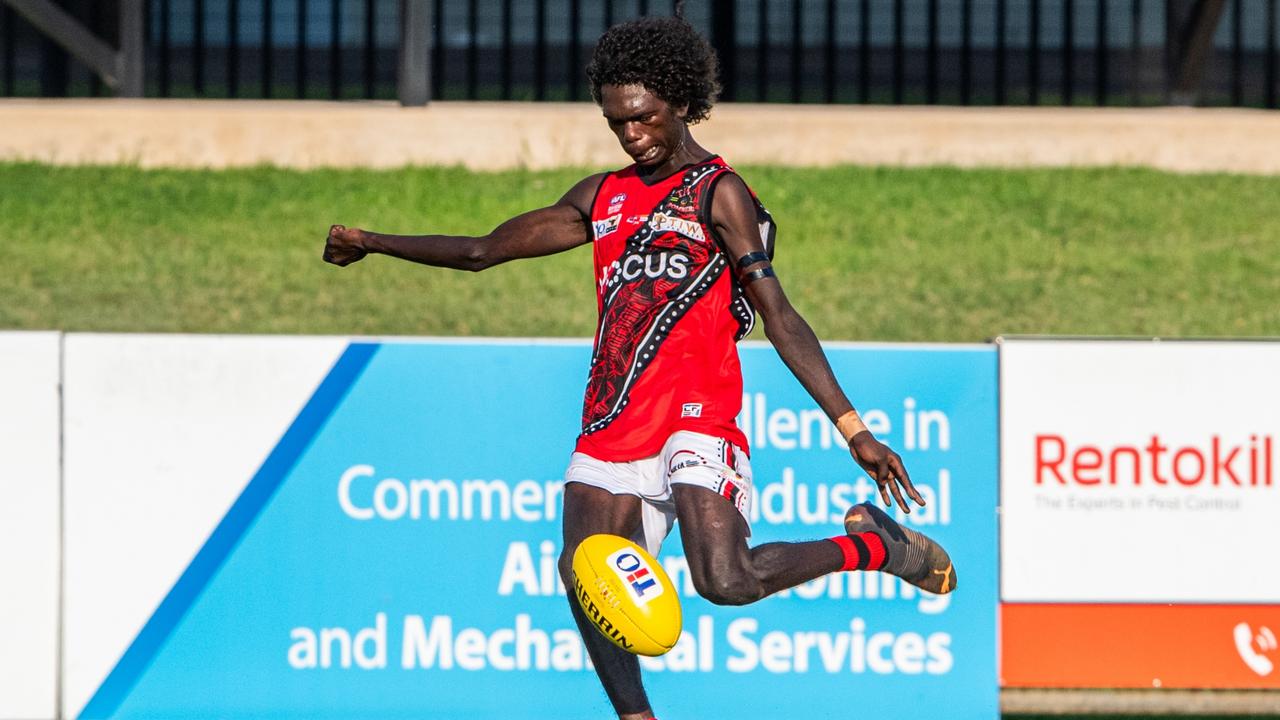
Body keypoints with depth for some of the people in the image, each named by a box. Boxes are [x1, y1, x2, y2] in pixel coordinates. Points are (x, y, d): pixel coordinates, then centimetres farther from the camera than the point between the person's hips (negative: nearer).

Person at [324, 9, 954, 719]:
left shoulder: (719, 193, 0)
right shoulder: (604, 197, 19)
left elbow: (780, 318, -5)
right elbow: (484, 250, 27)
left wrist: (854, 429, -11)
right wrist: (373, 243, 20)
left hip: (695, 412, -6)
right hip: (612, 419, 6)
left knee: (725, 578, -22)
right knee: (584, 575, -10)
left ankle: (872, 543, 1)